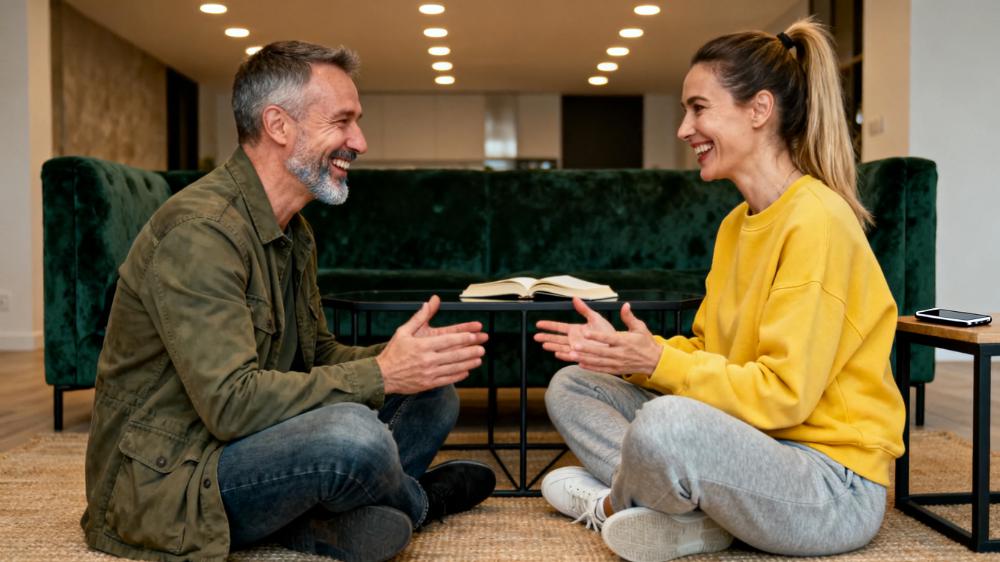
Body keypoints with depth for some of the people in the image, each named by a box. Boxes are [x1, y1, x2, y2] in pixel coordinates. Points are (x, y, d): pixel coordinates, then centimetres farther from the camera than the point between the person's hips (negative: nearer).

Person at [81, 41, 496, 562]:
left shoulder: (293, 231, 9)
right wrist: (380, 374, -24)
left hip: (247, 442, 9)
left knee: (432, 394, 4)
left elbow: (317, 354, 11)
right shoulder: (199, 230, -22)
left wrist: (401, 356, -9)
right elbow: (230, 403, -29)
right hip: (167, 482, -9)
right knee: (353, 433, -33)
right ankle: (418, 499, 0)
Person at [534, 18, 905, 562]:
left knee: (667, 423, -38)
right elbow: (709, 351, 10)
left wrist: (659, 362, -19)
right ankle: (694, 517, -11)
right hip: (747, 442, 9)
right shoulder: (737, 223, 9)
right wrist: (620, 350, -3)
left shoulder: (817, 221, -19)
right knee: (571, 386, 7)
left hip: (832, 486, -9)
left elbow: (783, 394, -22)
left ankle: (614, 503, -4)